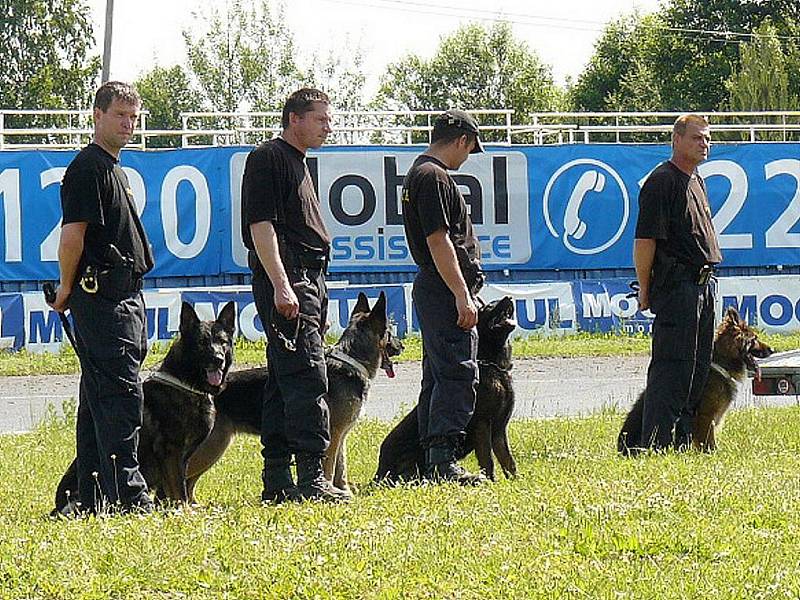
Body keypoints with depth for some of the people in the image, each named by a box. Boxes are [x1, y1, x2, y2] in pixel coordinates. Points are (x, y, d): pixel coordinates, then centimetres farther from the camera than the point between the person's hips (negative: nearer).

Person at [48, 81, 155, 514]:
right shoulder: (87, 167, -11)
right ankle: (127, 494, -17)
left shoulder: (113, 169, 21)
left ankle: (93, 496, 14)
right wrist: (68, 290, -7)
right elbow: (72, 234, -16)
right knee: (121, 394, -14)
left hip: (123, 296, 10)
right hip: (102, 295, -10)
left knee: (99, 397, 11)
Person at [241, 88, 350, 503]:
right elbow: (261, 224, -15)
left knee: (285, 383, 9)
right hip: (286, 279, -10)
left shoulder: (297, 164, 23)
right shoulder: (269, 158, -7)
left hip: (307, 280, 10)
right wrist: (281, 286, -23)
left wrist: (315, 301, 25)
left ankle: (277, 482, 10)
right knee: (307, 379, -15)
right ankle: (311, 479, -19)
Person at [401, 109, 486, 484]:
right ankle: (443, 460, -17)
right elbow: (438, 241, -20)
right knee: (457, 374, -13)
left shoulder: (419, 173, 19)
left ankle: (433, 463, 14)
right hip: (446, 291, -11)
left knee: (438, 376, 12)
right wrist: (462, 295, -21)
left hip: (433, 291, 11)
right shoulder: (434, 177, -14)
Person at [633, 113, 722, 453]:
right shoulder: (662, 181, -11)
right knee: (670, 367, -10)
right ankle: (656, 446, -9)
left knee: (698, 366, 10)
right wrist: (645, 291, -14)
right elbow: (644, 240, -14)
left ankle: (681, 442, 16)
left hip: (703, 284, 9)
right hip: (676, 285, -9)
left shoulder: (696, 181, 18)